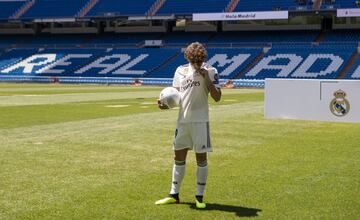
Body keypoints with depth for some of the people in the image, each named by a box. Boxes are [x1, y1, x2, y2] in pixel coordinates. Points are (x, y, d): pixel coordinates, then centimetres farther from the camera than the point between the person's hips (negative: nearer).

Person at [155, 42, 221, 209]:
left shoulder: (210, 71, -6)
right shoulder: (180, 71, 6)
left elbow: (217, 97, -11)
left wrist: (206, 78, -19)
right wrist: (166, 104, -9)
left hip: (200, 121, -4)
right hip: (182, 120, 4)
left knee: (201, 157, 0)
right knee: (179, 157, 10)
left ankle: (199, 196, 12)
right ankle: (174, 195, 21)